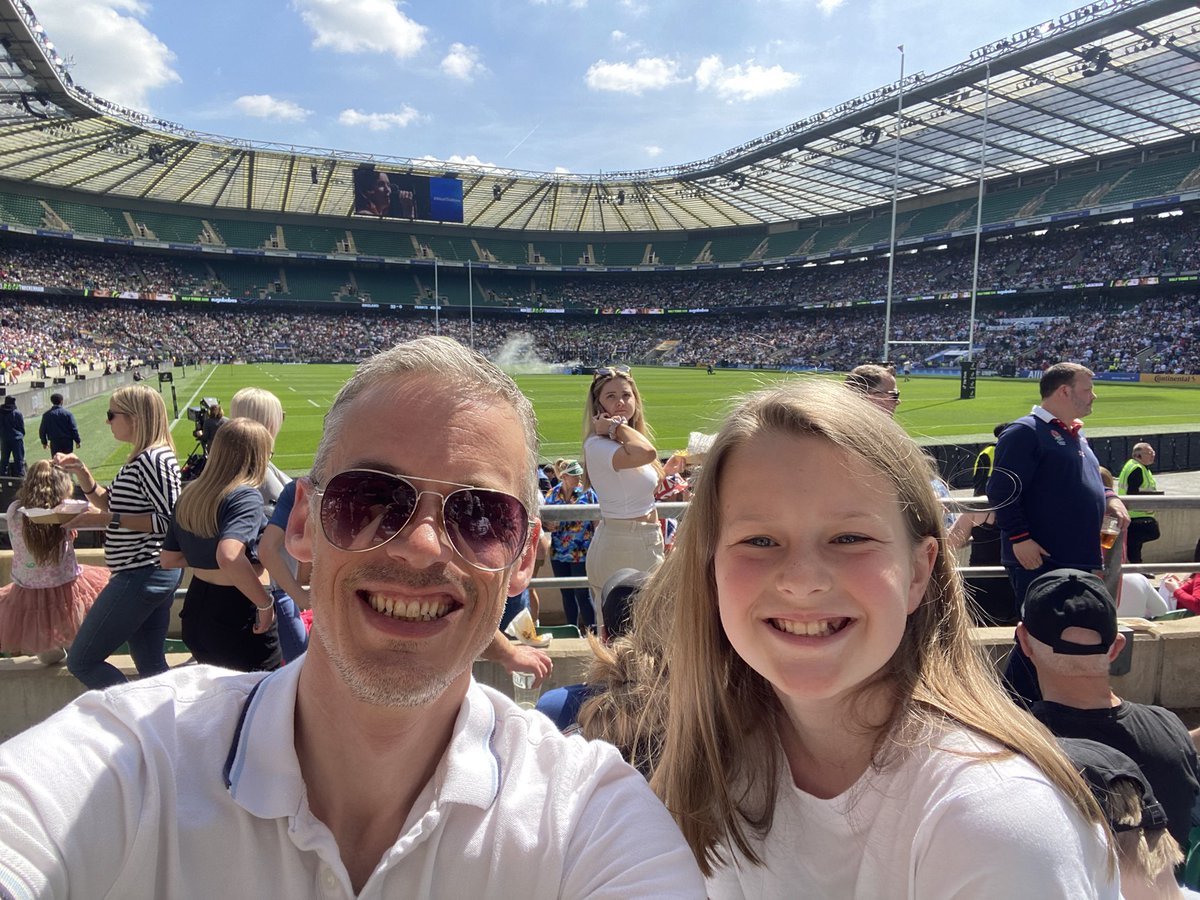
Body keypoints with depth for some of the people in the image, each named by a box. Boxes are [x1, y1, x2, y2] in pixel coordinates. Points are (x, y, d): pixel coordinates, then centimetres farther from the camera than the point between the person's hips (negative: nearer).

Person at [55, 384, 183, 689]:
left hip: (141, 576, -10)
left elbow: (171, 520, -22)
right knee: (152, 669, 15)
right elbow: (111, 503, 21)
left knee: (81, 662, 1)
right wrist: (80, 471, 8)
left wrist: (108, 519, -20)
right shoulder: (142, 458, 13)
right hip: (154, 573, 10)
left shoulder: (153, 459, -18)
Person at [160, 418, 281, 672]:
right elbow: (229, 556, -35)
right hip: (239, 616, -8)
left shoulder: (189, 495, 6)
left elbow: (168, 559, 13)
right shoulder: (246, 496, -18)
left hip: (196, 609, 8)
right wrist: (266, 603, -26)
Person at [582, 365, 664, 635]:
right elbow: (646, 453, -37)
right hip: (620, 545, -9)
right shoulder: (598, 445, -18)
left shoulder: (623, 442, 11)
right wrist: (617, 426, -24)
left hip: (645, 542, 10)